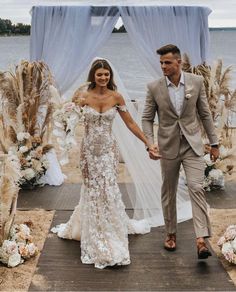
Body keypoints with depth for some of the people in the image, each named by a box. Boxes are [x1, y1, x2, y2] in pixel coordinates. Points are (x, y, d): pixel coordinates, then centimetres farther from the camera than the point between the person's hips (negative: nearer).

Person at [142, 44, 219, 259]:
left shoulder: (196, 82, -3)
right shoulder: (154, 88, -4)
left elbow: (205, 114, 4)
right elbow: (147, 119, 1)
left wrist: (214, 143, 6)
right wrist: (150, 144, -13)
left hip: (192, 145, -1)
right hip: (168, 147, 1)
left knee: (196, 188, -13)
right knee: (169, 193, 11)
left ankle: (201, 240, -13)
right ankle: (171, 233, 28)